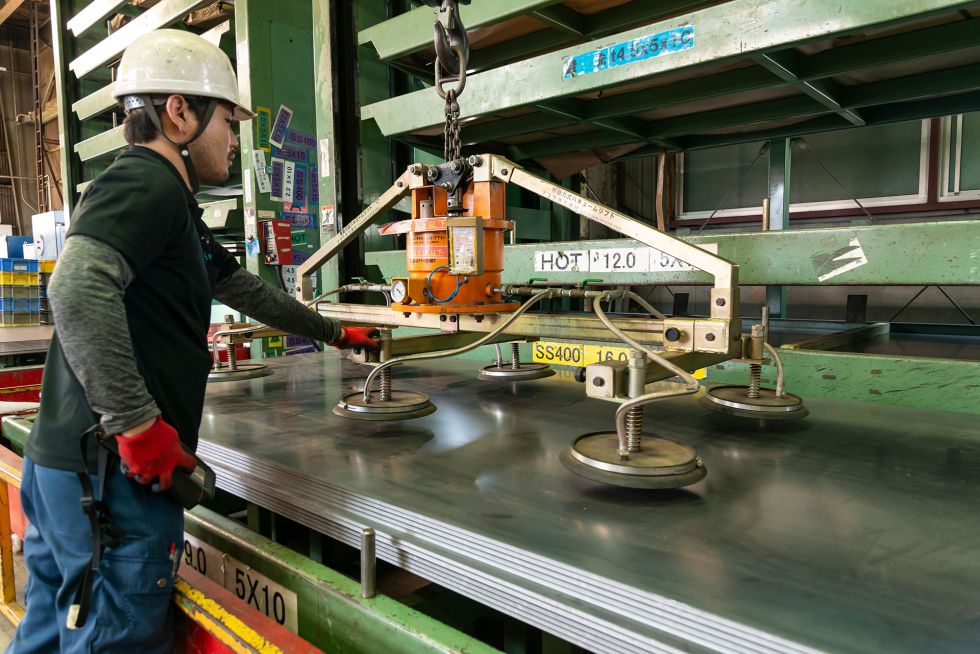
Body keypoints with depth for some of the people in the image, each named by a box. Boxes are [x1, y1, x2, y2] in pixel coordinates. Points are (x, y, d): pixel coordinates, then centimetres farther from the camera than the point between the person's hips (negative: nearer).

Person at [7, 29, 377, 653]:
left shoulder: (172, 204, 19)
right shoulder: (144, 182, -12)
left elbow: (245, 290, 28)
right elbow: (78, 289, -29)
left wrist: (335, 332, 33)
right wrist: (141, 425, -26)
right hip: (112, 479, -10)